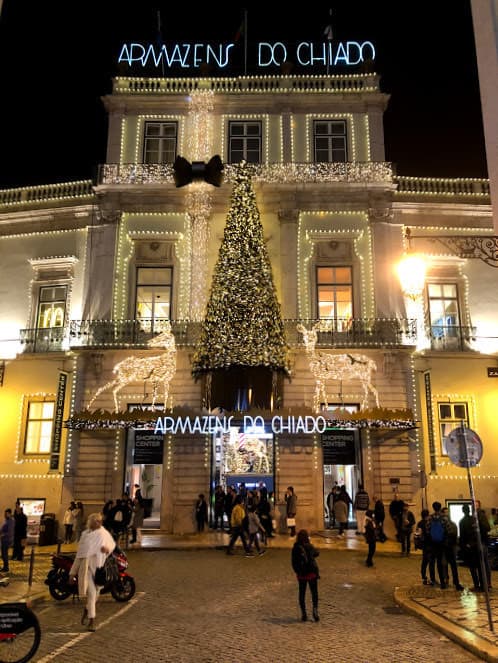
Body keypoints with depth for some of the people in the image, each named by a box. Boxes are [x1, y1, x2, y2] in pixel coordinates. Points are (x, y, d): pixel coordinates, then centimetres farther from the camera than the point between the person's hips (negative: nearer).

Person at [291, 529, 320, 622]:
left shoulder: (295, 548, -9)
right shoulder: (309, 546, -10)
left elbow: (293, 562, -7)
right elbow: (316, 553, 10)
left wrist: (297, 571, 7)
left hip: (301, 574, 1)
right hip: (312, 572, -1)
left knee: (302, 593, 13)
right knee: (314, 592, 12)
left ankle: (303, 613, 14)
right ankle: (315, 609, -2)